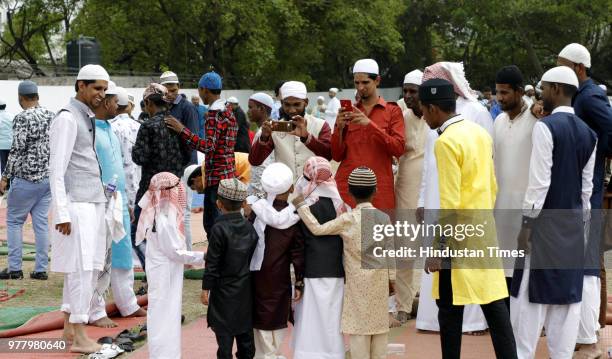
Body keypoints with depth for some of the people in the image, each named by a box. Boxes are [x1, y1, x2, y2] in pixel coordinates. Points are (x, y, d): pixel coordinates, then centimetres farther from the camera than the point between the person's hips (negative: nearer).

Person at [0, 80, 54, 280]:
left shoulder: (23, 118, -13)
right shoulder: (51, 116, 7)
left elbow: (17, 150, -16)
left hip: (26, 178, -6)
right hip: (49, 177, 6)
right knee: (41, 222, 9)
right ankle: (41, 269, 9)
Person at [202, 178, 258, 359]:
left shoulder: (219, 229, -17)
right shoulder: (249, 227, -1)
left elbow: (212, 263, -15)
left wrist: (206, 289, -7)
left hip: (224, 291, -5)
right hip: (246, 290, 6)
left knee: (224, 332, 2)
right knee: (245, 331, 15)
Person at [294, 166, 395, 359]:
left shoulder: (348, 220, -13)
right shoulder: (384, 218, -1)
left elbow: (317, 229, -12)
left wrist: (301, 205, -3)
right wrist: (392, 278, 14)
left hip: (357, 283, -3)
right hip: (380, 282, 4)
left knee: (359, 328, 3)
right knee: (379, 325, 11)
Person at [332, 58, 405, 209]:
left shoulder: (392, 110, 4)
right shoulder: (347, 112, 11)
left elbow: (399, 149, -8)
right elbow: (337, 156, 9)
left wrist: (370, 124, -15)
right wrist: (339, 128, -7)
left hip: (379, 187, -2)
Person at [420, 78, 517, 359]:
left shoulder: (446, 142, -16)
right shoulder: (480, 133, 8)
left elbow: (449, 203, -19)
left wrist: (436, 248, -15)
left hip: (459, 238, -8)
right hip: (484, 234, 8)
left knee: (450, 308, 3)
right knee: (494, 303, 9)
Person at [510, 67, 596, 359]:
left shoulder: (545, 126, -13)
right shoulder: (588, 133, 8)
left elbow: (539, 180, -16)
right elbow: (587, 184, 10)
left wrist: (527, 223, -12)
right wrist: (581, 217, 17)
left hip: (546, 220, -6)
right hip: (573, 223, 6)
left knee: (533, 293, 0)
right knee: (568, 294, 8)